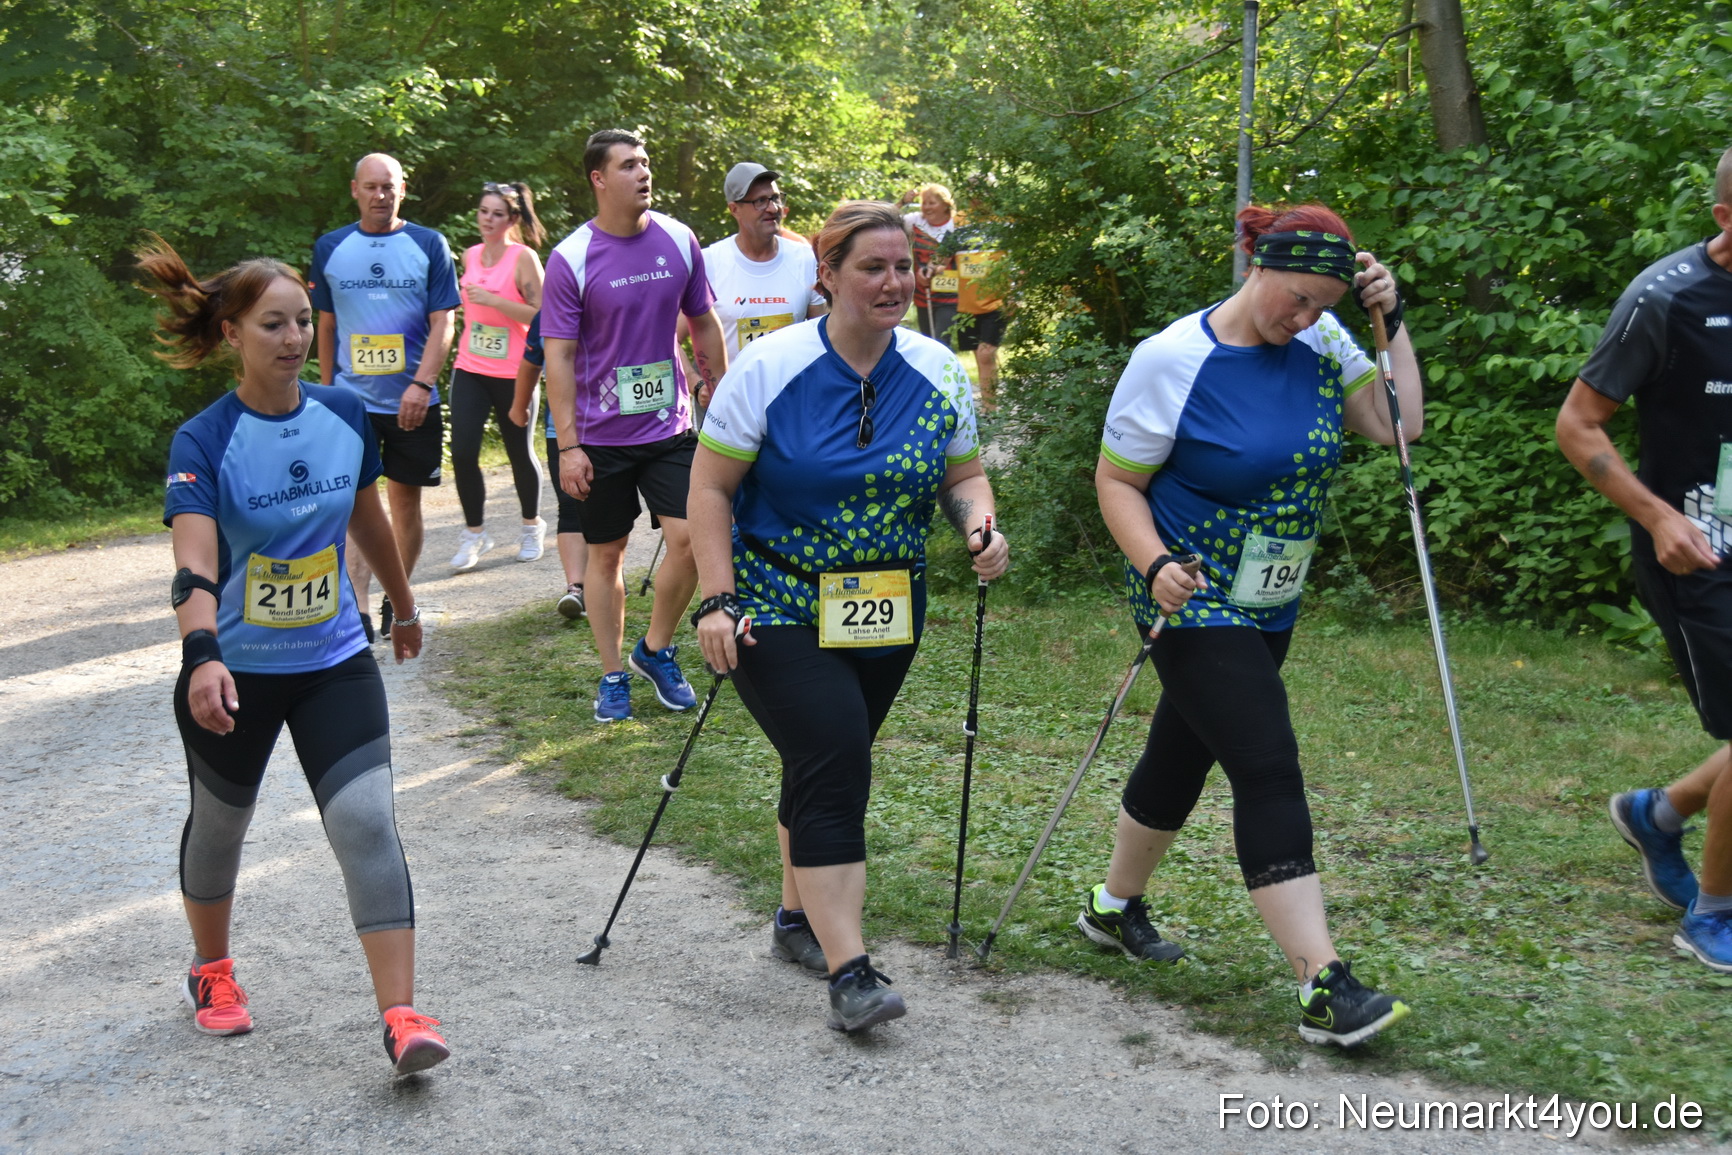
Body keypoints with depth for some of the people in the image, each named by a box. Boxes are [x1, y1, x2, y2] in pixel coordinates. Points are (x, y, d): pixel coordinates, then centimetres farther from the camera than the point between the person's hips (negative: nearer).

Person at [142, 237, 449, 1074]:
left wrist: (404, 609, 25)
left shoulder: (345, 416, -3)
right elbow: (195, 563, -30)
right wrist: (202, 656, -47)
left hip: (334, 660, 2)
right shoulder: (203, 442, -16)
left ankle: (401, 1019, -11)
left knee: (369, 824, -11)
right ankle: (210, 972, 45)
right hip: (235, 670, -2)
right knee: (220, 823, 19)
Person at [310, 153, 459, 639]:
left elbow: (442, 324, -5)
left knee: (406, 500, 9)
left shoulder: (429, 245, 1)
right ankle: (358, 612, -13)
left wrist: (421, 384, -17)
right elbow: (326, 325, 15)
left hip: (412, 400, 0)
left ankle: (397, 601, 24)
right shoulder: (331, 248, 6)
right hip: (351, 398, 0)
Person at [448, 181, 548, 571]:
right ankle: (474, 532, 9)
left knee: (519, 451, 8)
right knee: (462, 452, -6)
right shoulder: (470, 256, 9)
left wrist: (492, 299, -22)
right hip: (470, 371, 5)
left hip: (513, 374, -4)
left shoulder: (524, 258, -9)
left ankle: (531, 525, 29)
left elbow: (539, 314, -16)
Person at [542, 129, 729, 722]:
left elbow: (704, 323, 12)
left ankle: (656, 649, 15)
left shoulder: (679, 241, 1)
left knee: (691, 537, -8)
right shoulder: (571, 259, -10)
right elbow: (558, 355, -9)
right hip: (601, 434, -2)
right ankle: (612, 676, 20)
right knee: (606, 554, 7)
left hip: (670, 426, 2)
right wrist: (568, 445, -13)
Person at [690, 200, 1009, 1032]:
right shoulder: (771, 368, -12)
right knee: (832, 764, -17)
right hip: (778, 606, -5)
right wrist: (718, 599, -16)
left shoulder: (936, 372, -1)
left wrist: (980, 529, -12)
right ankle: (848, 972, -16)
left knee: (830, 764, 16)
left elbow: (963, 474, 10)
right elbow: (710, 489, -9)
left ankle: (798, 920, 36)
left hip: (885, 612, 5)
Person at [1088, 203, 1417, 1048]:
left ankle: (1115, 906, 42)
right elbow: (1116, 480, -11)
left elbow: (1398, 426, -3)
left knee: (1184, 756, 20)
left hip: (1269, 604, 7)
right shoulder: (1174, 360, -15)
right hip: (1193, 600, -7)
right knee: (1269, 770, -15)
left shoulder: (1321, 343, 0)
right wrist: (1154, 564, -26)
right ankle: (1323, 987, -15)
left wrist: (1392, 324, -9)